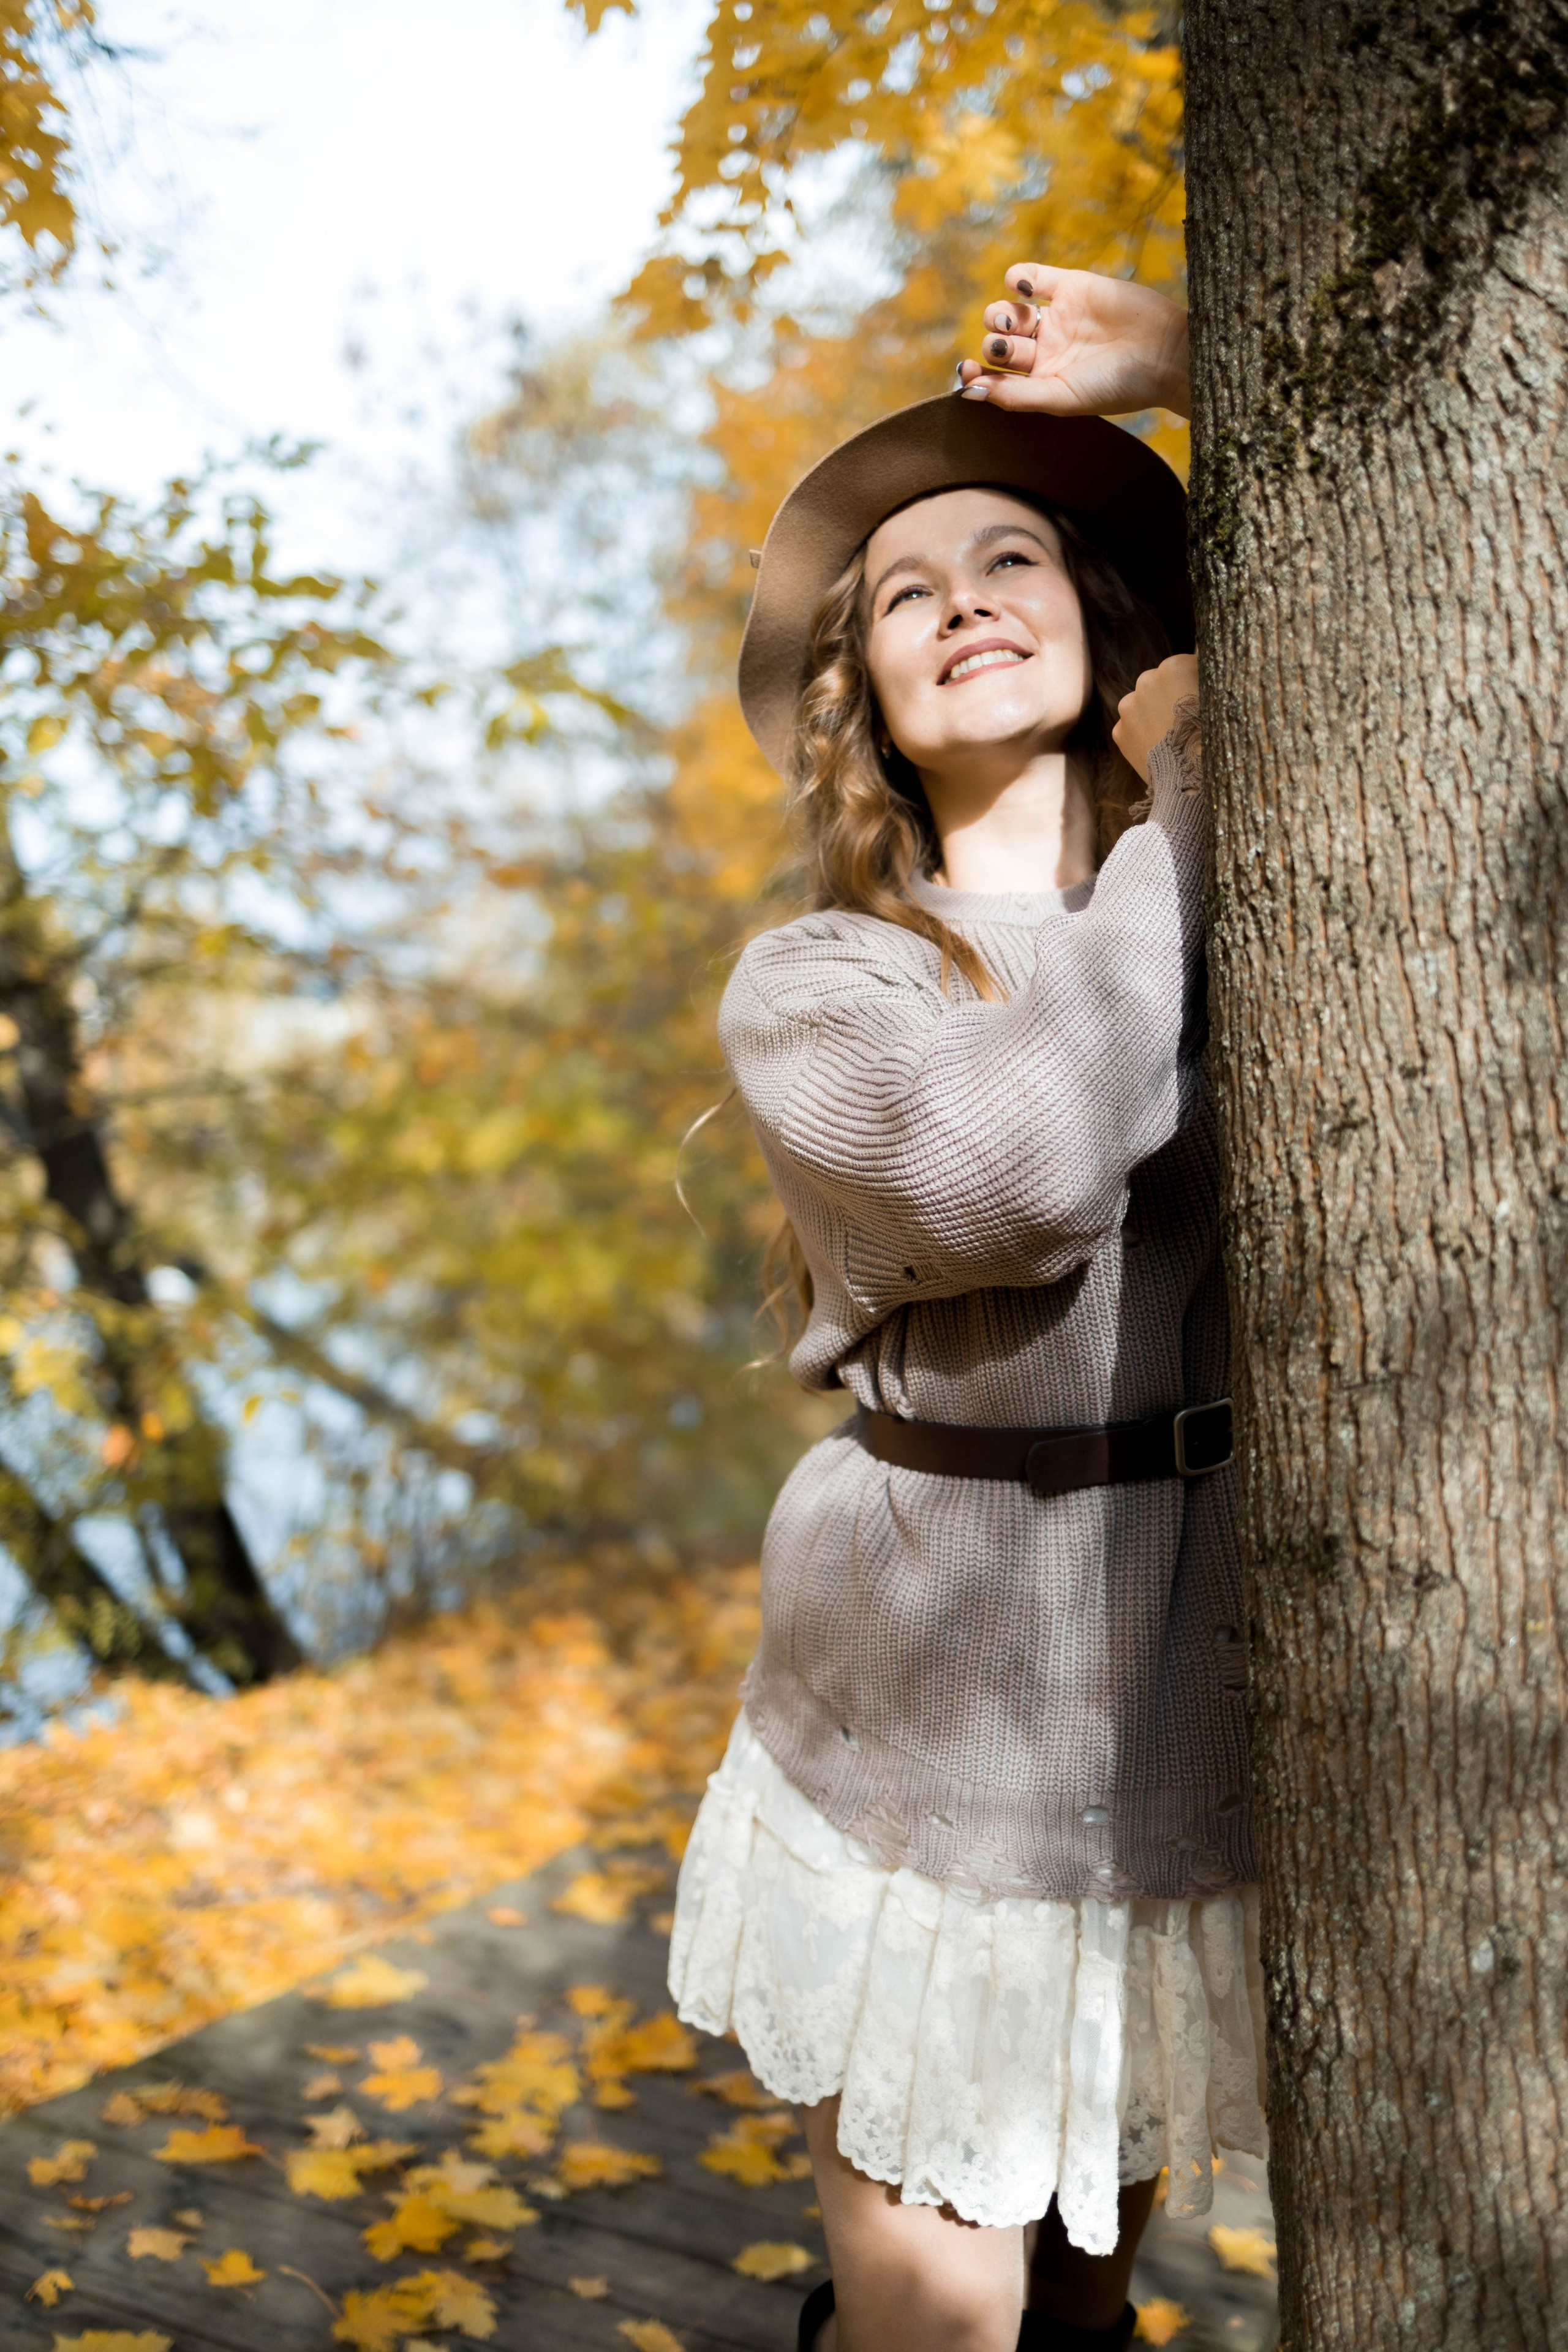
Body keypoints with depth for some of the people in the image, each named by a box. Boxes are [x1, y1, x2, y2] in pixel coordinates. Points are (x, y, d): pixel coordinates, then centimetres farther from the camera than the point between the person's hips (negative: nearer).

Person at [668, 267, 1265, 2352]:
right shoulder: (809, 988, -6)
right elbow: (1020, 1166, -28)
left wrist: (1180, 366, -3)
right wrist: (1171, 813, -14)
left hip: (1208, 1700, 3)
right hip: (934, 1718, -3)